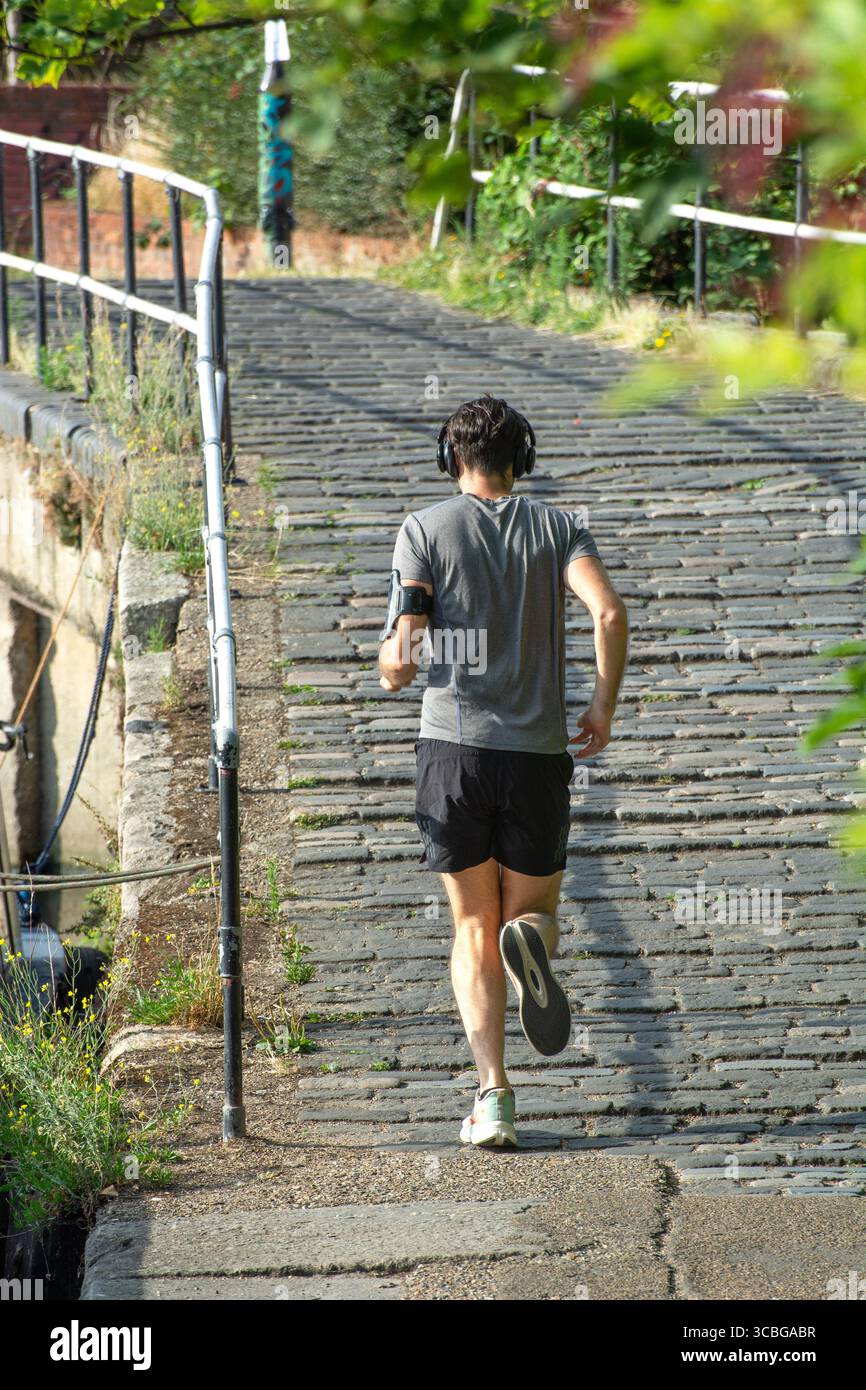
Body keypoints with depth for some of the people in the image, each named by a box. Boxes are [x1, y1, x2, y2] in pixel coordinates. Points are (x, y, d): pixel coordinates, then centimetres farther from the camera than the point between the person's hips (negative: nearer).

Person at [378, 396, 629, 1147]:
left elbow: (404, 653, -5)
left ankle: (494, 1093, -7)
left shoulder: (425, 529, 2)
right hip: (539, 751, 1)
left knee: (474, 931, 9)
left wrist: (390, 664, 19)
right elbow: (610, 612, -11)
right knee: (532, 909, 16)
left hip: (454, 746, -1)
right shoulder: (557, 527, 6)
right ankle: (531, 939, -24)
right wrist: (605, 702, 2)